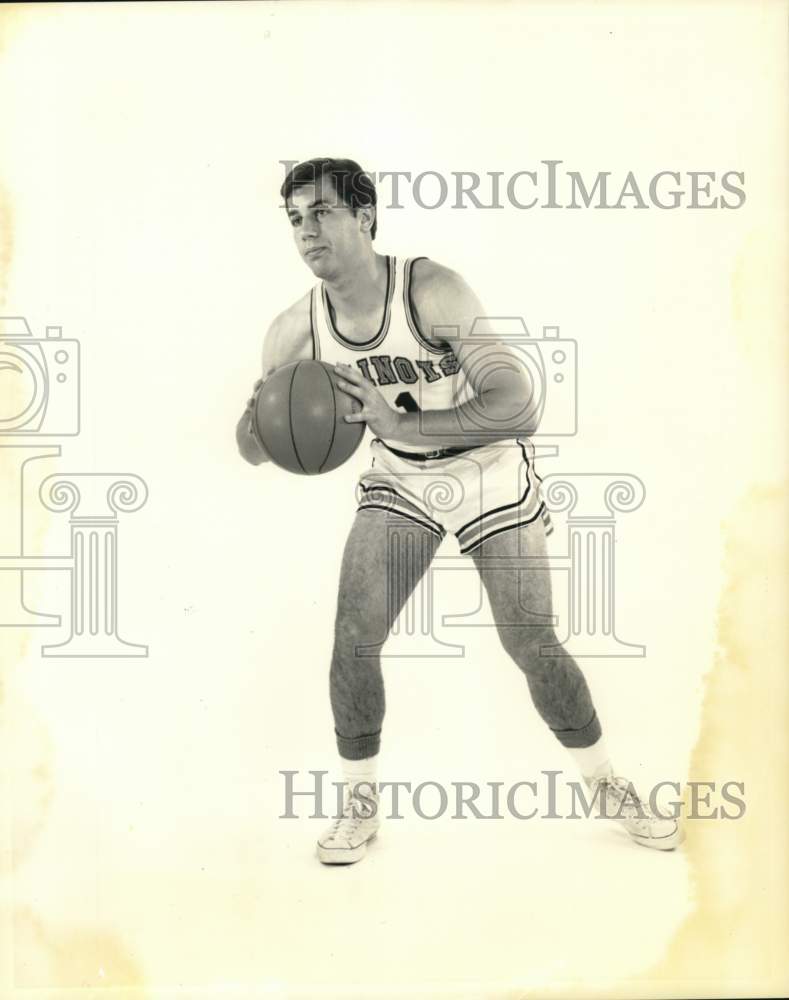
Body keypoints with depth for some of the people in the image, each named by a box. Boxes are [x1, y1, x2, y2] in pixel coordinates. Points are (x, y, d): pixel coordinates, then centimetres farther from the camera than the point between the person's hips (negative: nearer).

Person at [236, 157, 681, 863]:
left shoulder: (433, 292, -27)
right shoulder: (296, 330, -13)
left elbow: (519, 406, -33)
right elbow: (254, 450, -4)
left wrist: (403, 424, -40)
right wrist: (262, 412, -28)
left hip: (492, 472, -3)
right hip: (400, 481, 3)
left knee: (532, 644, -1)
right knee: (353, 639, -9)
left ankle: (608, 785, 24)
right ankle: (360, 807, 12)